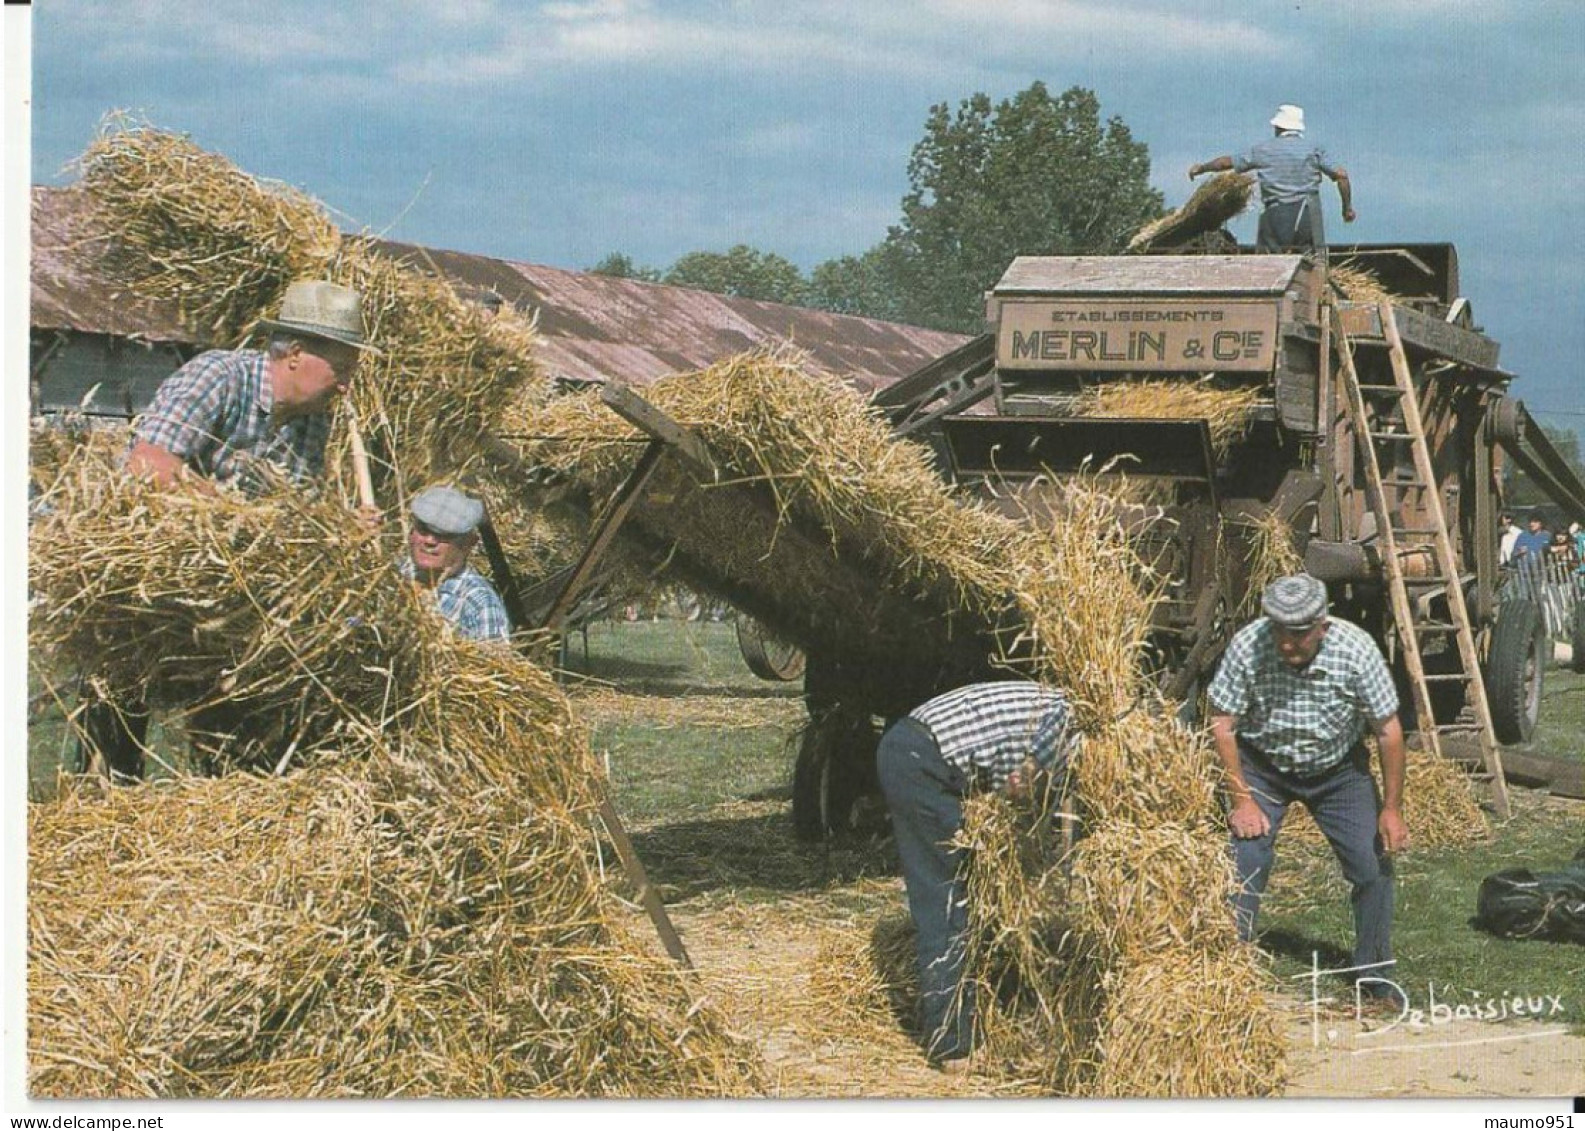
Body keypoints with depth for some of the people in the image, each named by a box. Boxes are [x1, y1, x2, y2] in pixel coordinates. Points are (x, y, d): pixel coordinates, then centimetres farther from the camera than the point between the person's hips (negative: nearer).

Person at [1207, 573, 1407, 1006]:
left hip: (1338, 768, 1)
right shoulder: (1247, 646, -28)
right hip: (1262, 766, -1)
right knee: (1245, 863, -16)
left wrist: (1392, 809, -13)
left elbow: (1388, 730, -15)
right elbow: (1222, 725, -17)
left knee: (1373, 865, -6)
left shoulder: (1356, 649, -26)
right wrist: (1242, 800, -18)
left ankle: (1374, 976, 11)